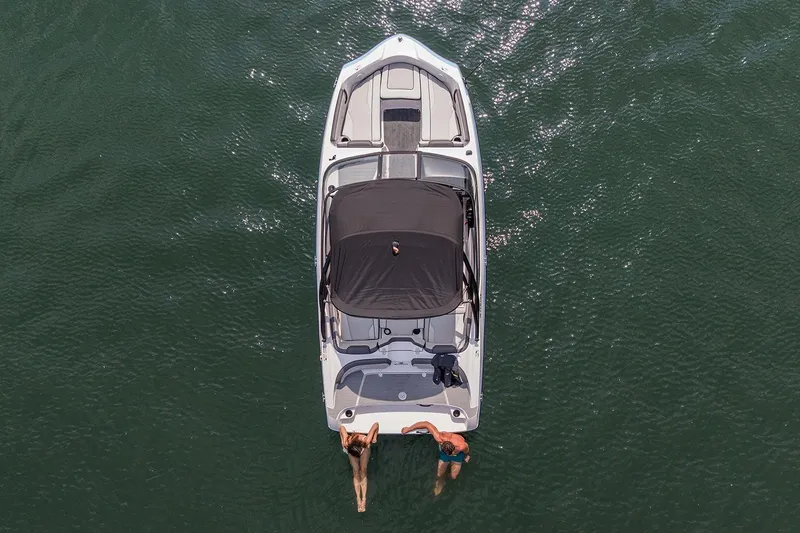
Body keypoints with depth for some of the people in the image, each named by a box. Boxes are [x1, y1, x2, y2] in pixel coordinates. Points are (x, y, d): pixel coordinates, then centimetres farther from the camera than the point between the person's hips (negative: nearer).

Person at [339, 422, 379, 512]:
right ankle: (358, 499, -16)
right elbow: (341, 427, -25)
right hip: (352, 450, 1)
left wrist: (374, 438, -23)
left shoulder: (366, 442, -44)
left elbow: (376, 424, -37)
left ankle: (364, 499, -19)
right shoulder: (347, 443, -41)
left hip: (364, 449, 0)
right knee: (356, 471, -15)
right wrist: (342, 440, -13)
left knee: (363, 470, -16)